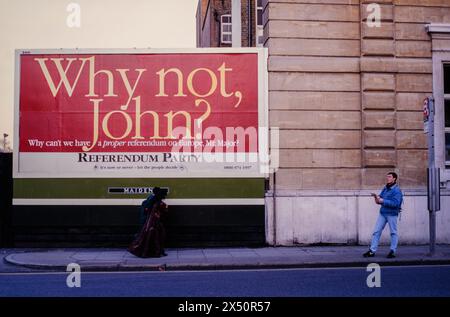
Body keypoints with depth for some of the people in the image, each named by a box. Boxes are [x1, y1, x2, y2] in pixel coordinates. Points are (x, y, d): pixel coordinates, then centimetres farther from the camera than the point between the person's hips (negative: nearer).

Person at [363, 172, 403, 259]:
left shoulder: (396, 190, -13)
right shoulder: (385, 188, 10)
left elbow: (395, 203, -23)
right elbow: (381, 197, 14)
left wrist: (383, 201, -23)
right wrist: (377, 197, -9)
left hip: (392, 214, -7)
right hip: (382, 213, 7)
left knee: (393, 232, 6)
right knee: (376, 231, 4)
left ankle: (393, 251, 15)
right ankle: (372, 251, 6)